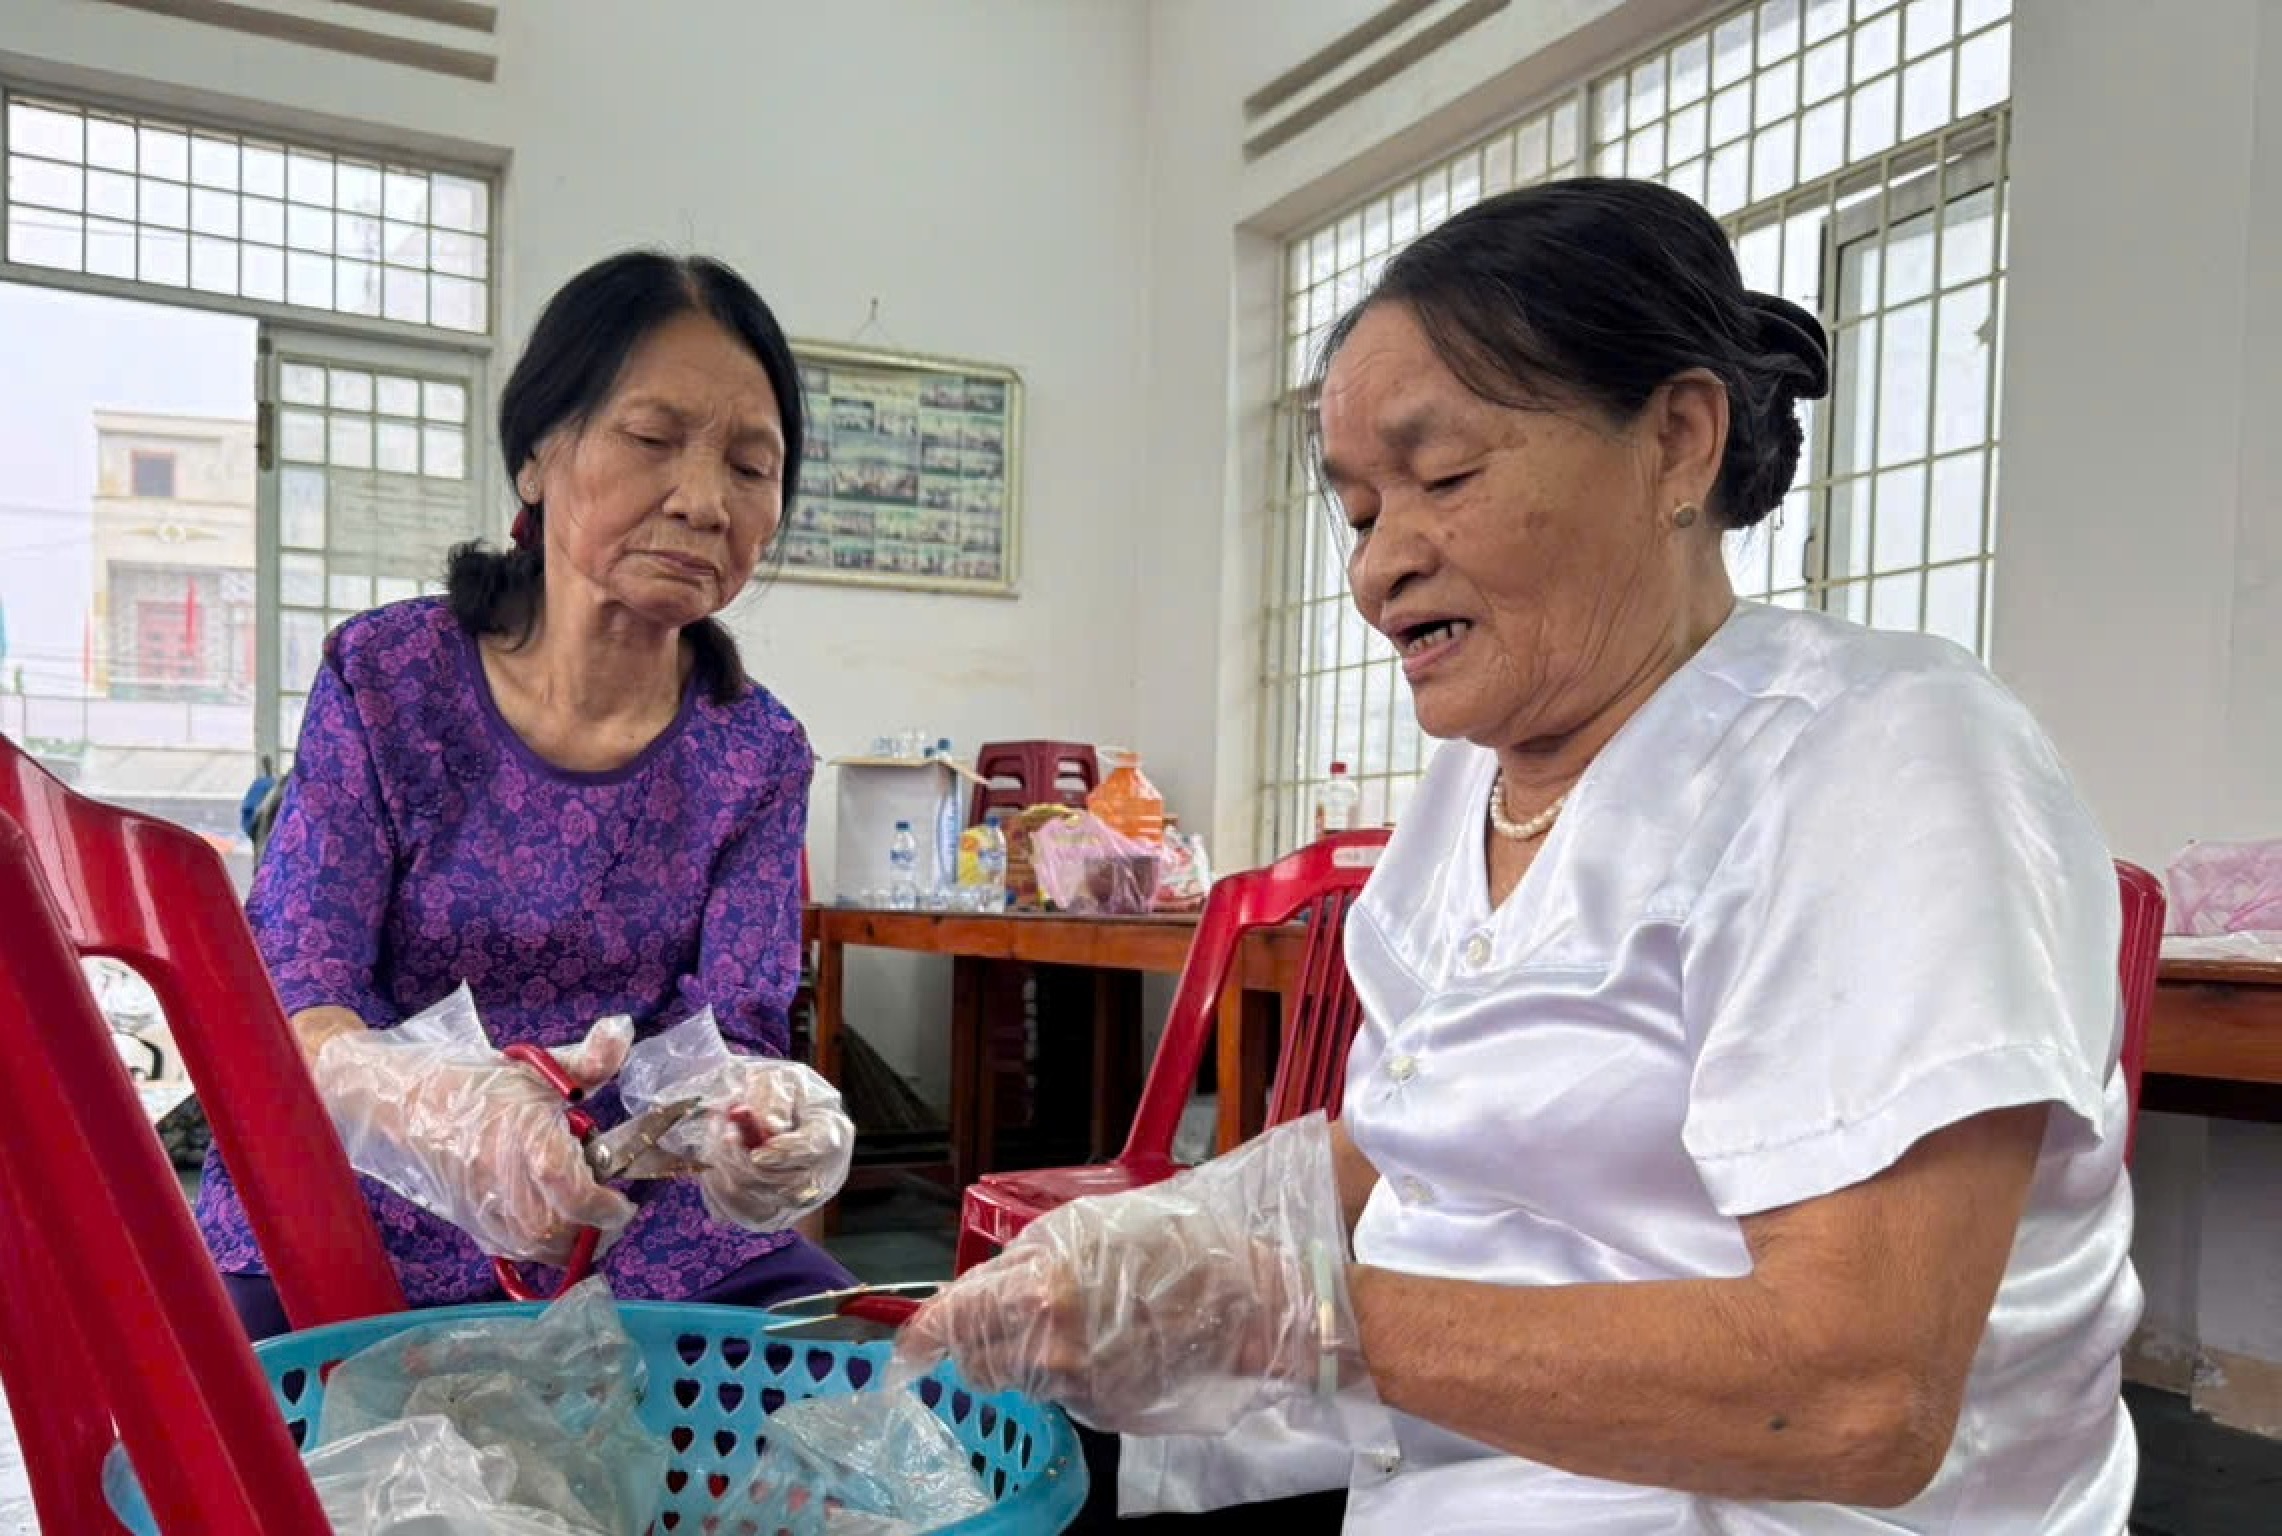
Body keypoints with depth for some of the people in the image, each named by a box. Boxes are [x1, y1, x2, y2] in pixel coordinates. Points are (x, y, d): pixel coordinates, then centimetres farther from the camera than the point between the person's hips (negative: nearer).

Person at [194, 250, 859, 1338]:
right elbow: (285, 1003, -12)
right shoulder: (382, 678, -5)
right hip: (353, 1239, -1)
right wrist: (433, 1104, -36)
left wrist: (757, 1114, -34)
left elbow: (733, 1027, -8)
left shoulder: (757, 755, 0)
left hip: (645, 1244, 2)